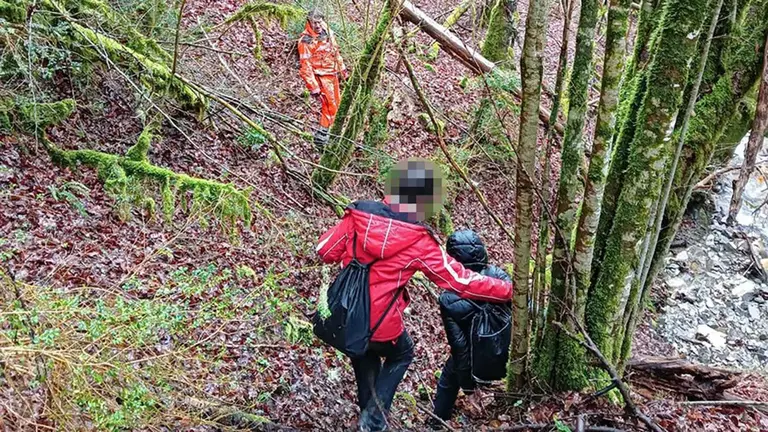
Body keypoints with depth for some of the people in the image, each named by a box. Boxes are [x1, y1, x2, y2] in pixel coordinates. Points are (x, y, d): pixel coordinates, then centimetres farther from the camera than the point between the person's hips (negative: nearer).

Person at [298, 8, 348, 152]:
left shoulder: (328, 33, 1)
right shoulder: (306, 41, -21)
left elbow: (336, 52, 15)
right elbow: (305, 66, -21)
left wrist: (343, 70, 20)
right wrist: (313, 88, -22)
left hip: (333, 74, 8)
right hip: (321, 76, -8)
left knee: (336, 101, 21)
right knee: (330, 106, -13)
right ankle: (321, 138, -7)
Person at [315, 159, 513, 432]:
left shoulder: (358, 215, -9)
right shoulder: (419, 243, -17)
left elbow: (325, 251, 1)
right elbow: (462, 281, -12)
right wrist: (510, 290, -4)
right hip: (380, 325, -4)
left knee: (364, 354, 33)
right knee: (402, 355, 28)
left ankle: (366, 410, 49)